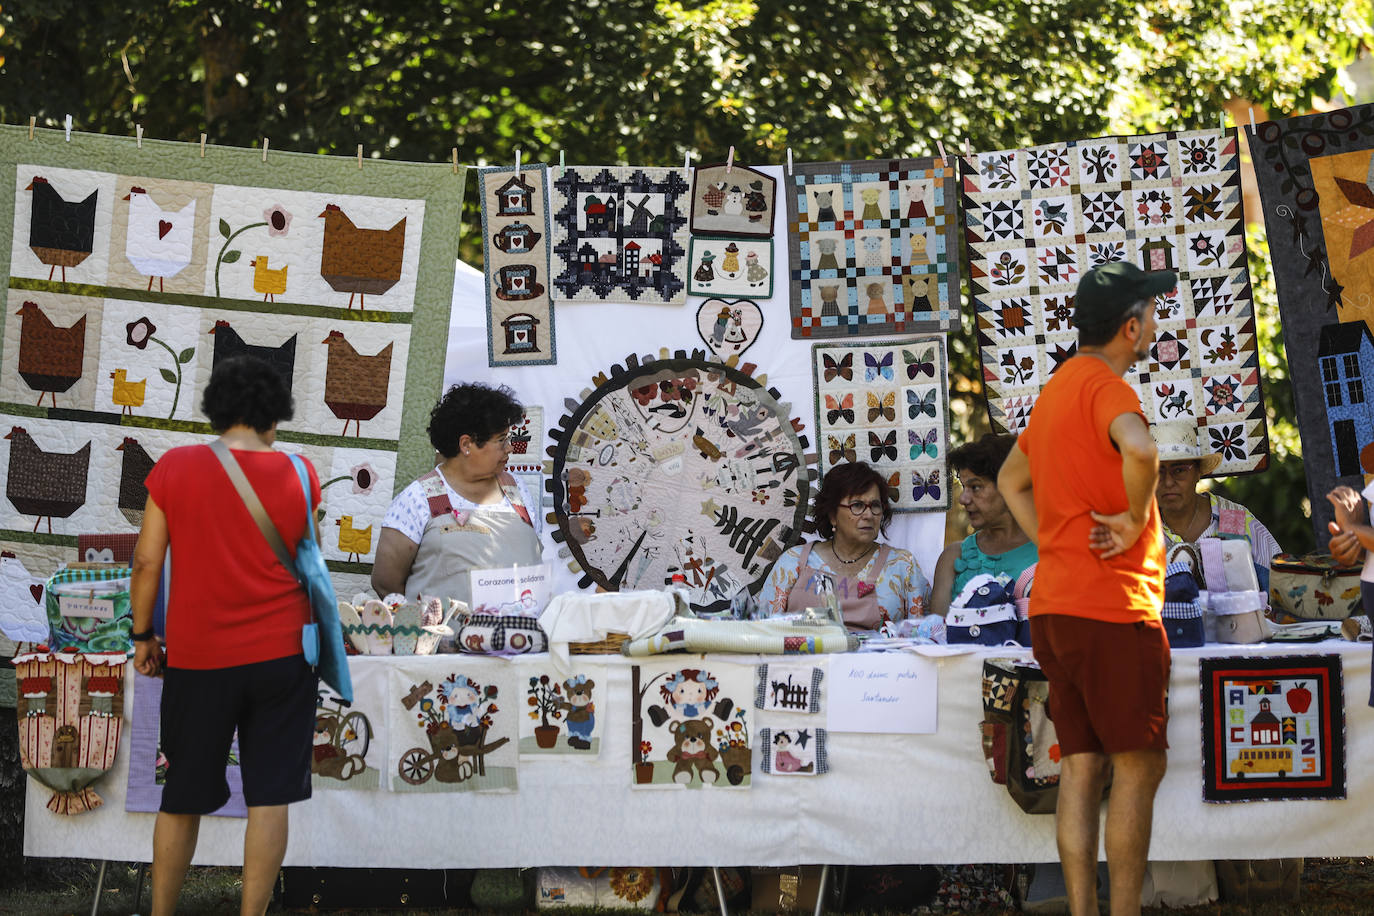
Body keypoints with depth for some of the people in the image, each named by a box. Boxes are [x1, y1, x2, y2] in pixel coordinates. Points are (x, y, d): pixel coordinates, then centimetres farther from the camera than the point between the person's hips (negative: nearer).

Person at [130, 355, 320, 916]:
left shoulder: (174, 467, -3)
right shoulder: (297, 474, 0)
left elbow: (147, 562, -2)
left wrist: (143, 635, 8)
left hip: (198, 658, 0)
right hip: (281, 655, 0)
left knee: (182, 798, 12)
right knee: (270, 797, 3)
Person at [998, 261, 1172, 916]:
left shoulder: (1059, 387, 17)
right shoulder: (1105, 384, -12)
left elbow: (1011, 479, 30)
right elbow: (1139, 448, -35)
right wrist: (1134, 519, -18)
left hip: (1054, 606, 9)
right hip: (1112, 610, -9)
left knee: (1080, 767, 8)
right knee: (1139, 765, -2)